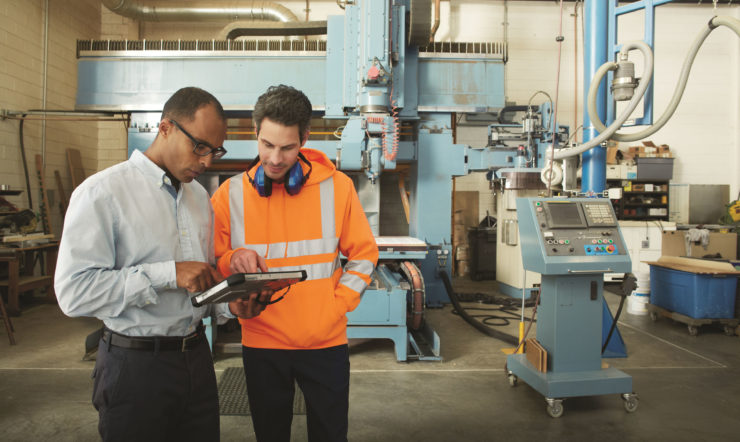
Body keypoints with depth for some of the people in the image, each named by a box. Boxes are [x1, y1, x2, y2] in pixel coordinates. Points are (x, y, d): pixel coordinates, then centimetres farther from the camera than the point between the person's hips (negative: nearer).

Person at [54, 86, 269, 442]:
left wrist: (229, 305, -4)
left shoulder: (200, 196, 11)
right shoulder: (102, 193, -11)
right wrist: (168, 274, -24)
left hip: (196, 356, 6)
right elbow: (74, 292, -20)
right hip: (135, 363, -6)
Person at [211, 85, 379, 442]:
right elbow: (211, 266, 0)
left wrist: (338, 304, -8)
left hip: (326, 343, 0)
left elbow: (364, 254, 2)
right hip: (261, 344, 1)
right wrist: (231, 262, -22)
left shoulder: (336, 187, -4)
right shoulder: (230, 194, -3)